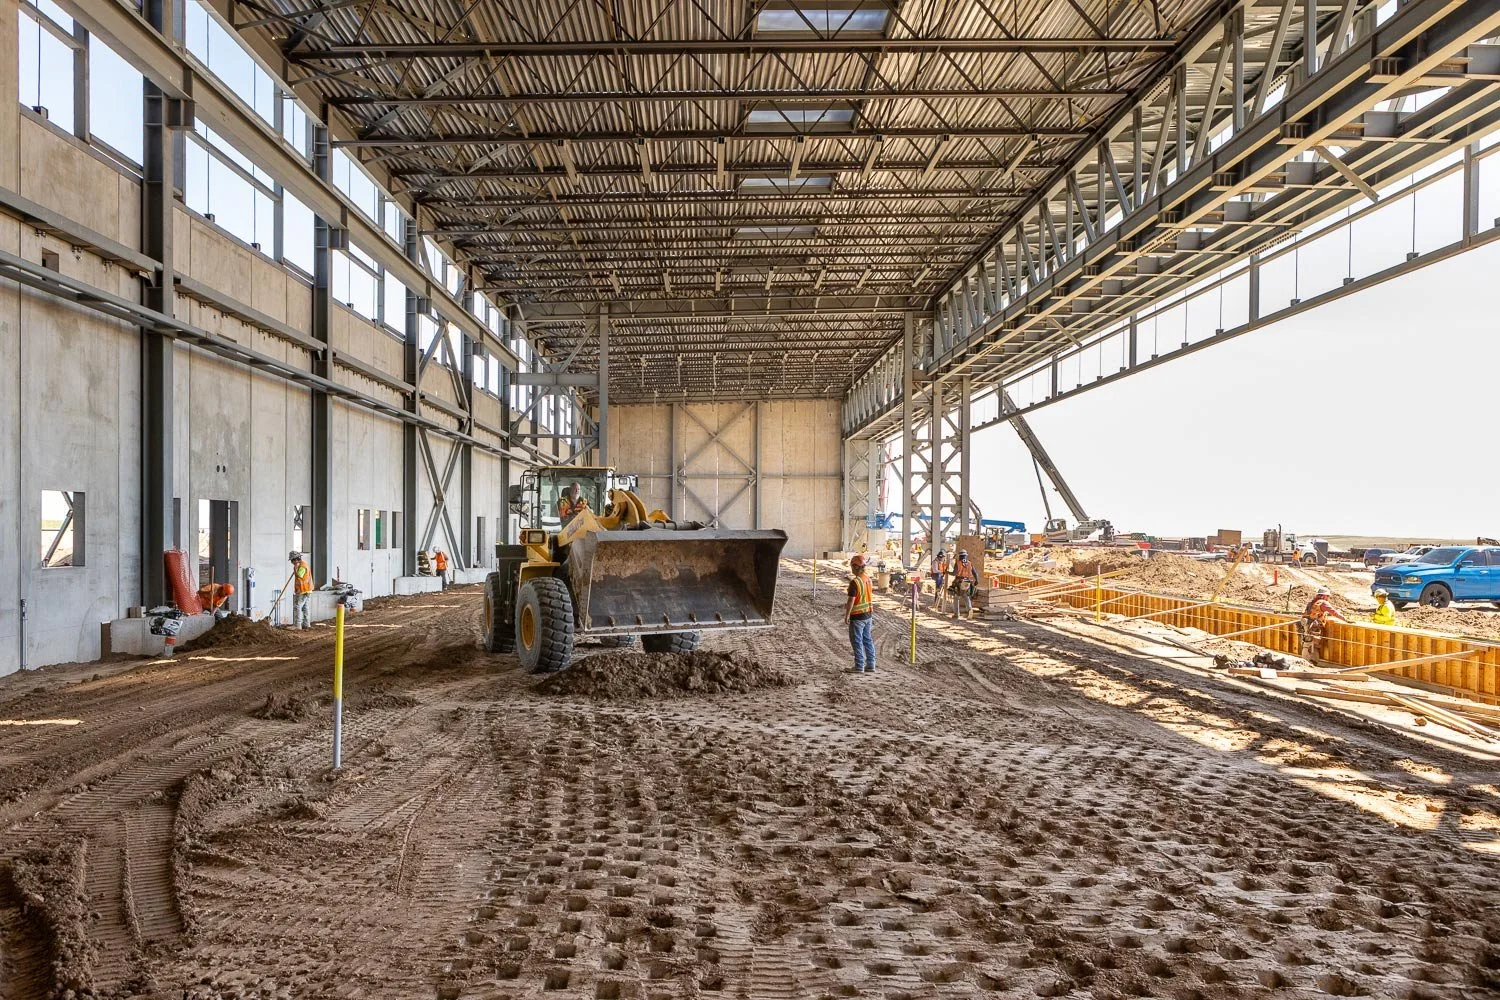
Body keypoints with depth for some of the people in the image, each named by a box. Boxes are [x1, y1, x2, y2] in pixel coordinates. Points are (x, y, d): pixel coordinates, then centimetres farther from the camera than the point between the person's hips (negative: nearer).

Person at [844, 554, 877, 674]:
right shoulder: (867, 578, 3)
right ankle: (870, 665, 18)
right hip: (868, 614, 8)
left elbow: (851, 601, -21)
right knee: (868, 640, 15)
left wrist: (847, 615, -12)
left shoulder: (854, 582, -22)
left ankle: (859, 666, 6)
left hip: (857, 616, -8)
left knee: (857, 641, 2)